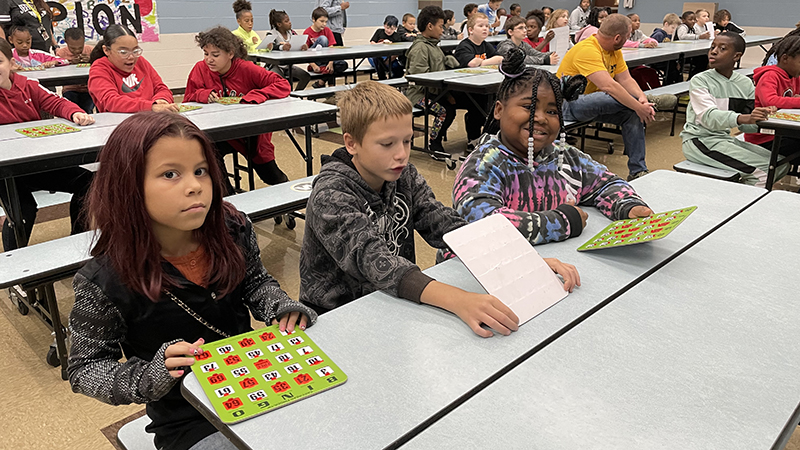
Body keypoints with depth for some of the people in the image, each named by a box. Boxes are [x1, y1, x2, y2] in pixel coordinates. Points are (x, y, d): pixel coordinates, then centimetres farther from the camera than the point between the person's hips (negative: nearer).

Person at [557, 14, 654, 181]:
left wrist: (642, 98, -17)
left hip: (593, 103, 9)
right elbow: (608, 86, -32)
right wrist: (639, 106, -29)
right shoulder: (587, 50, -24)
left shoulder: (615, 51, 6)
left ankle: (638, 171, -3)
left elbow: (626, 80, 2)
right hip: (569, 104, -9)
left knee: (633, 113, -11)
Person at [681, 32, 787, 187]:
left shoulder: (745, 83, 8)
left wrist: (763, 115, -15)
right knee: (761, 171, -18)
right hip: (699, 140, -7)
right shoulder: (699, 81, -9)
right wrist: (742, 118, -42)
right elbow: (709, 117, -26)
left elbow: (747, 127, 8)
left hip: (725, 138, 7)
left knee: (781, 164, 4)